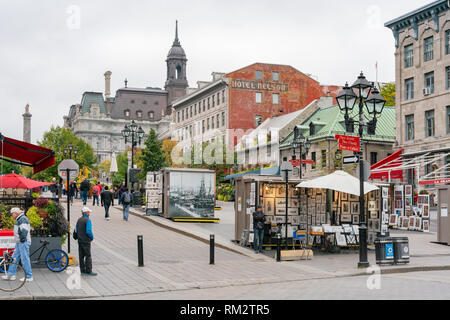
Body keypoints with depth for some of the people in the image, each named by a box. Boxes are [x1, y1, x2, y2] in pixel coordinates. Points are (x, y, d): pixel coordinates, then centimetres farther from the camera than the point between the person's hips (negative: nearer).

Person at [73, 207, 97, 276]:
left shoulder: (79, 220, 10)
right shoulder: (87, 220, -14)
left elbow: (76, 231, 12)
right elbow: (88, 231, -21)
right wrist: (92, 237, -6)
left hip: (80, 240, 8)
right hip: (86, 241, -8)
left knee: (81, 256, 10)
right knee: (88, 256, -3)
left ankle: (82, 271, 14)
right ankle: (88, 271, -3)